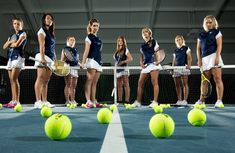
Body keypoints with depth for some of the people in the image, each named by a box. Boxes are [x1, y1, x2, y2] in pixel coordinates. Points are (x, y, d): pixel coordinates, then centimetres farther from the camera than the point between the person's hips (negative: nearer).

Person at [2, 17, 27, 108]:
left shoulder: (23, 34, 3)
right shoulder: (11, 36, 23)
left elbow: (17, 44, -11)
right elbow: (4, 47, 15)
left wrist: (10, 44, 8)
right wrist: (10, 42, -2)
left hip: (18, 57, -7)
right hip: (10, 58, 7)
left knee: (14, 79, -18)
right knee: (11, 80, 4)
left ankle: (17, 101, -20)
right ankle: (13, 101, 6)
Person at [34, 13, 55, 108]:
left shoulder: (51, 33, 25)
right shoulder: (42, 31, 3)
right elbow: (41, 45, -10)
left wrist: (55, 60, 16)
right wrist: (42, 58, -22)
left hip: (50, 58, 8)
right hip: (43, 57, -8)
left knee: (46, 81, 5)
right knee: (40, 78, -13)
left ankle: (44, 101, 7)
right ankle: (38, 101, -16)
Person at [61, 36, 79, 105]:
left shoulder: (75, 49, 20)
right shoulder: (65, 49, 2)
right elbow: (62, 59, -4)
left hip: (75, 68, 7)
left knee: (74, 85, 6)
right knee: (68, 85, -7)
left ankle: (72, 100, 12)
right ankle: (67, 100, -4)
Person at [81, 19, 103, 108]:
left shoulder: (98, 38, 21)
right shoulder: (89, 37, 0)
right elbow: (86, 50, -9)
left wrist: (100, 61, 16)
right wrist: (83, 62, -17)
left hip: (98, 62, 8)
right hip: (92, 60, -8)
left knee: (94, 83, 6)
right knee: (89, 81, -10)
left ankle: (94, 101, 9)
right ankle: (88, 101, -13)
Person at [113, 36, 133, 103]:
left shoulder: (126, 50, 1)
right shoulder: (117, 51, 18)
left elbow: (130, 58, -8)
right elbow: (115, 57, 25)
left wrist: (123, 62, -17)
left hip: (124, 68, -7)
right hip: (118, 69, 7)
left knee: (126, 84, -9)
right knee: (119, 85, 7)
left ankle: (127, 100, -10)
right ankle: (119, 100, 12)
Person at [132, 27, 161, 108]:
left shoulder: (154, 42, 6)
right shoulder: (142, 46, 20)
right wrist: (141, 64, 3)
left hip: (153, 64, -6)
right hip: (145, 65, 6)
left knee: (154, 82, -11)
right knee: (140, 83, 3)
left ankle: (155, 102, -12)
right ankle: (138, 102, 9)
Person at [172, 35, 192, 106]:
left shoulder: (186, 48, 7)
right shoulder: (175, 51, 20)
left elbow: (189, 58, -1)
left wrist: (189, 65, -19)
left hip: (184, 67, -5)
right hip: (176, 68, 5)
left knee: (184, 83, -9)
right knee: (177, 85, 2)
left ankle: (185, 100, -9)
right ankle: (179, 100, 6)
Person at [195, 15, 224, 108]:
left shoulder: (216, 32, 9)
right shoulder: (201, 35, 20)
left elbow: (219, 45, -2)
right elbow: (198, 48, 16)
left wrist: (217, 57, -15)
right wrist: (199, 59, 4)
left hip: (213, 56, -4)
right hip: (204, 58, 4)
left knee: (217, 79, -11)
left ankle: (219, 101, -12)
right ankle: (201, 100, 4)